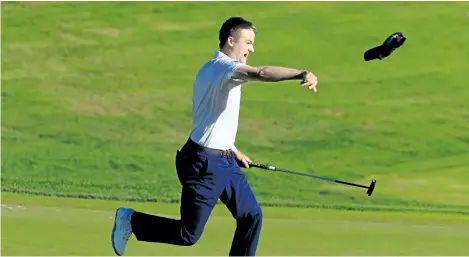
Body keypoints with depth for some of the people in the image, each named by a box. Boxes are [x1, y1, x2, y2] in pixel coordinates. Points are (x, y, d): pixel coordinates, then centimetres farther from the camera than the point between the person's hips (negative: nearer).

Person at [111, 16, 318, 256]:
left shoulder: (211, 70, 15)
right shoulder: (223, 67, -17)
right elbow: (262, 73, -38)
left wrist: (234, 151, 29)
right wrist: (301, 73, -50)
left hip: (225, 161, 10)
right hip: (204, 164, -10)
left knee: (251, 216, 6)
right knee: (188, 234, -2)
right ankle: (131, 220, 16)